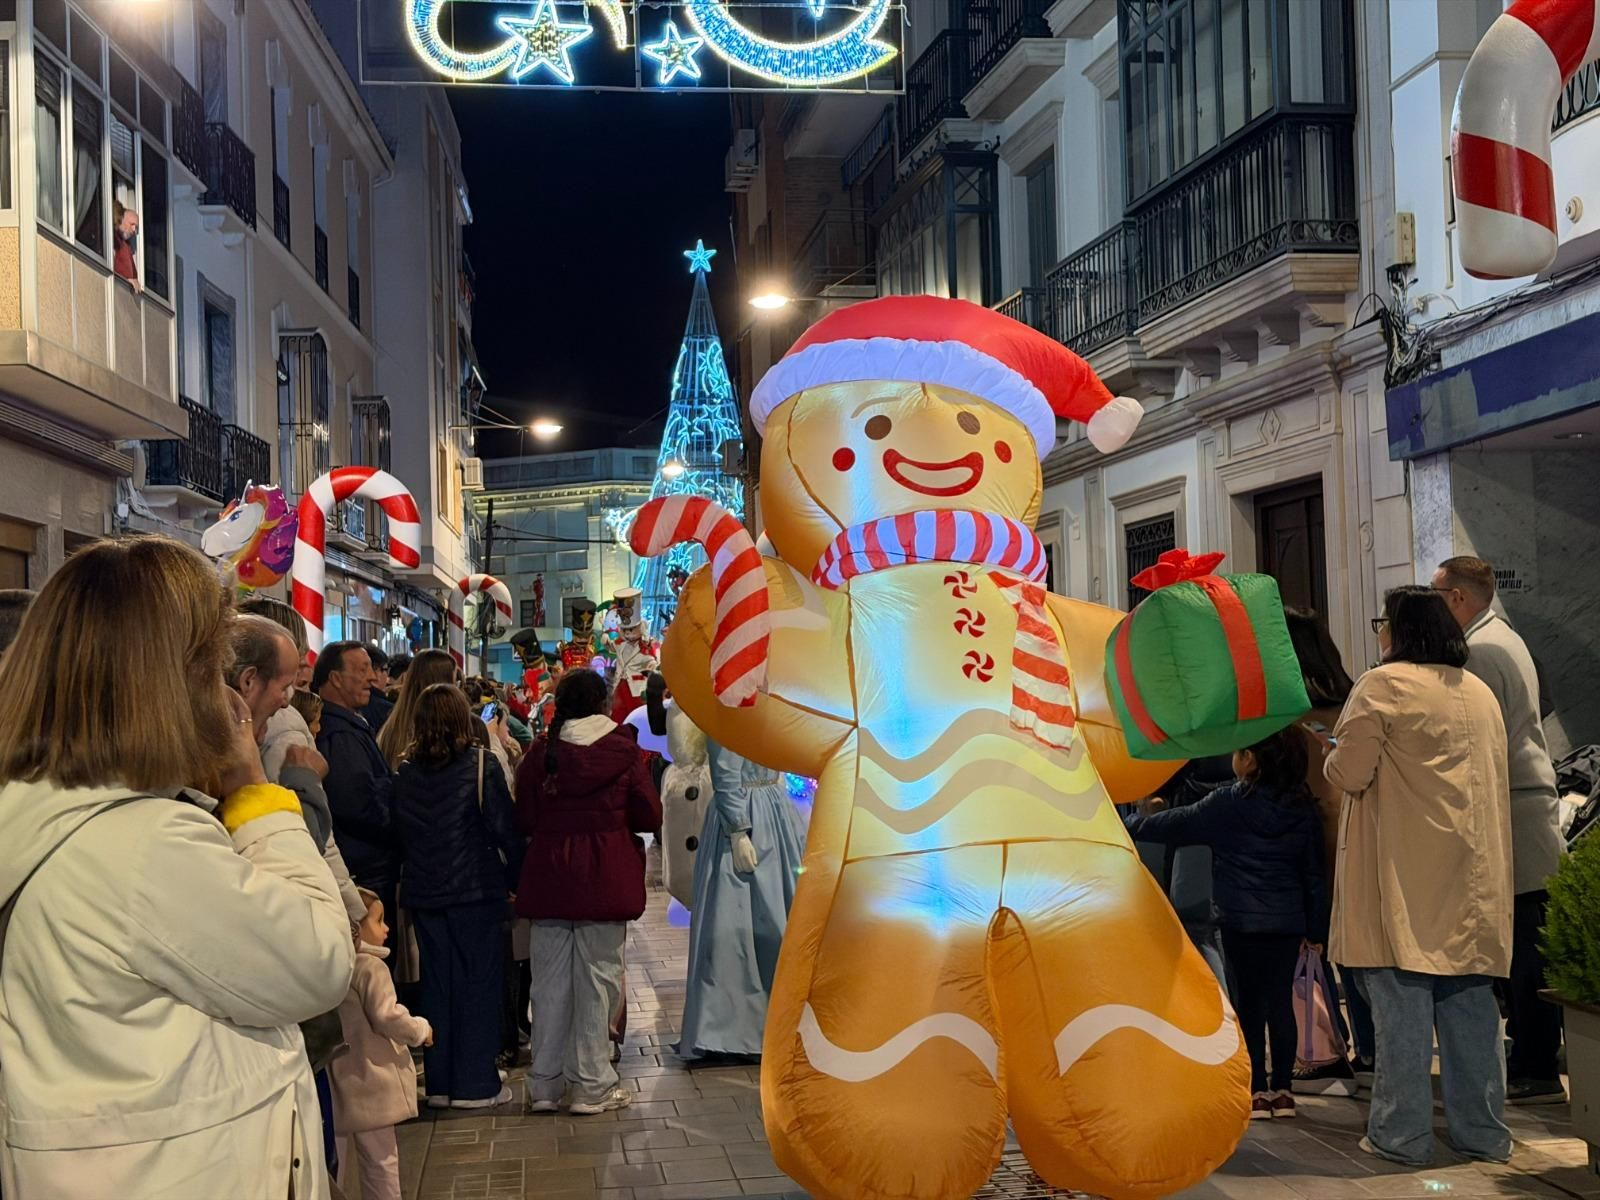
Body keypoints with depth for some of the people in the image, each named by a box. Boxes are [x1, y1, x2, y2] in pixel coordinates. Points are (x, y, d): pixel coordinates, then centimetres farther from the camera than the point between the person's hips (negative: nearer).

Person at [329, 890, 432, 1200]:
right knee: (381, 1158, 0)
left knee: (341, 1159, 14)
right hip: (370, 1083, -8)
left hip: (344, 1081, 8)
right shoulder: (370, 967, -16)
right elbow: (387, 1017, -19)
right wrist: (421, 1030, -4)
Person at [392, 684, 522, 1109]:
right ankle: (476, 1085, 5)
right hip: (477, 891, -4)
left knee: (437, 984, 12)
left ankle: (440, 1082, 17)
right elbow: (505, 831, -10)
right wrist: (517, 879, 0)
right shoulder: (479, 766, -11)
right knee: (478, 984, 3)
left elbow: (399, 833, 7)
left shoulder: (405, 772, 0)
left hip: (424, 894, 4)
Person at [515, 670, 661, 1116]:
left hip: (548, 880, 2)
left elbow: (523, 819, 1)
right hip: (605, 879, -2)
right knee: (598, 980, 4)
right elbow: (649, 816, -4)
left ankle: (545, 1084, 15)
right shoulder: (623, 750, -6)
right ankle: (591, 1086, 7)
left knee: (549, 982, 10)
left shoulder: (541, 752, -1)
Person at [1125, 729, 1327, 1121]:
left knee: (1250, 1002, 2)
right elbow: (1314, 872, 9)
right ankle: (1282, 1089, 11)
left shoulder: (1229, 802, -8)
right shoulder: (1302, 807, 5)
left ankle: (1257, 1091, 3)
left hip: (1242, 919, -4)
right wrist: (1316, 928, 16)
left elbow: (1177, 824, 0)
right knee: (1281, 1000, 7)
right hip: (1288, 921, 4)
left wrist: (1130, 824, 15)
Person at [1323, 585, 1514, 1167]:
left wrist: (1335, 752, 9)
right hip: (1472, 876, 6)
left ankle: (1401, 1134, 0)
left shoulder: (1382, 685, -8)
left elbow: (1349, 775, -12)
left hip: (1404, 877, -6)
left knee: (1402, 999, -3)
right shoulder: (1481, 692, 14)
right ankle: (1483, 1130, 14)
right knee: (1470, 998, 10)